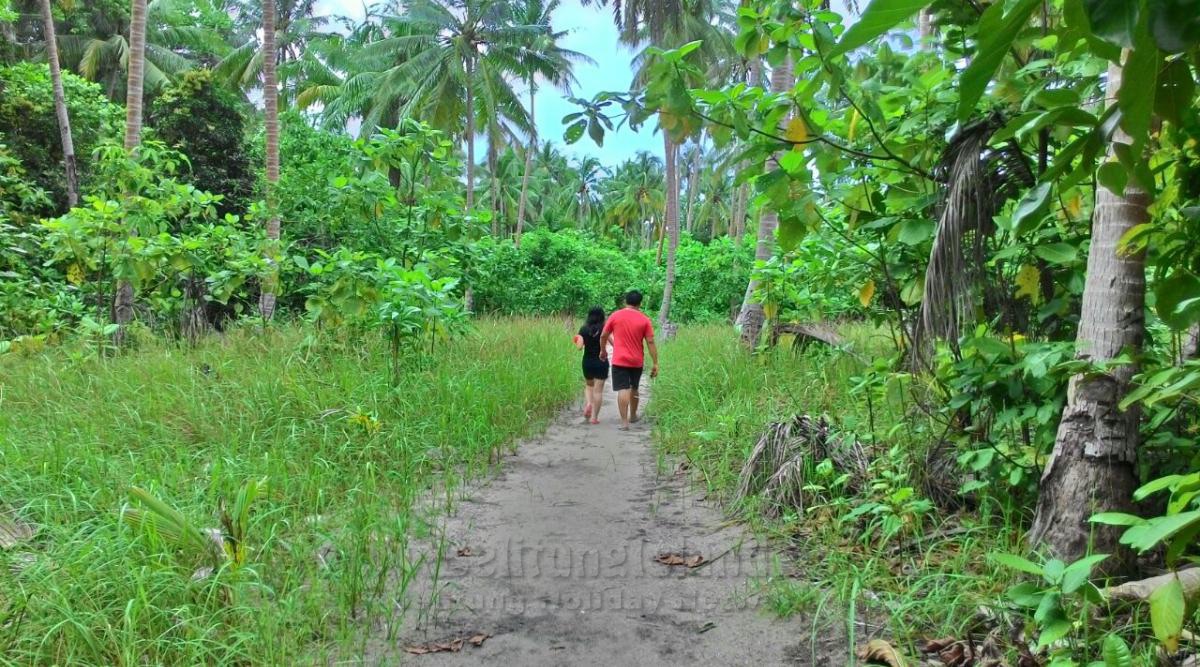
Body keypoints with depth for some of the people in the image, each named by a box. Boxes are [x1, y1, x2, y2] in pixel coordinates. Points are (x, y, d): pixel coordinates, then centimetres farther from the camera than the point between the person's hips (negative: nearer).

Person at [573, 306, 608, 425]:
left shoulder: (583, 329, -3)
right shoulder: (604, 329, -6)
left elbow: (580, 346, -10)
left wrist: (577, 342, 11)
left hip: (587, 362, 2)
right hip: (601, 362, -2)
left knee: (589, 386, 25)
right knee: (598, 390, 4)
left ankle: (588, 403, 0)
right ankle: (594, 417, 4)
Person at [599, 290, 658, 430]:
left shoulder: (615, 316, -3)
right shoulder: (644, 320, -2)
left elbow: (604, 336, 3)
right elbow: (650, 342, -5)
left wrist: (603, 351, 20)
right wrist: (655, 363, -2)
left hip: (619, 361, -2)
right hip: (637, 361, 2)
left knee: (623, 390, -5)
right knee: (634, 389, 20)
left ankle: (624, 422, -11)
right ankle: (633, 416, 36)